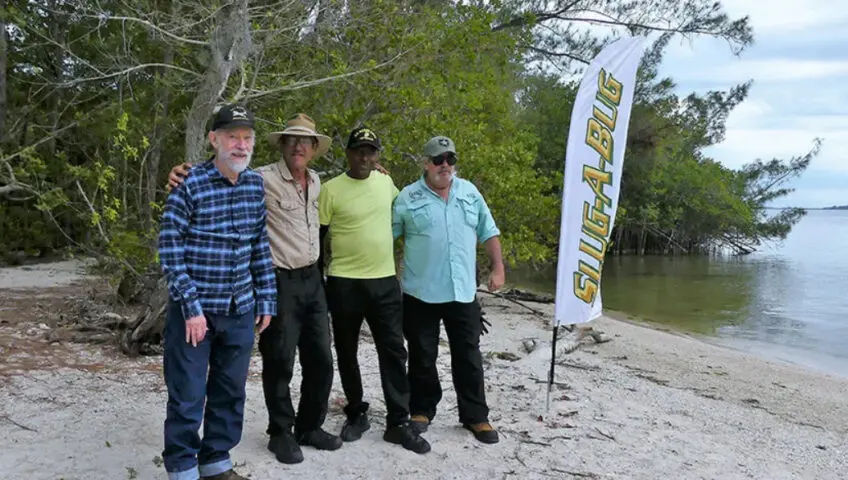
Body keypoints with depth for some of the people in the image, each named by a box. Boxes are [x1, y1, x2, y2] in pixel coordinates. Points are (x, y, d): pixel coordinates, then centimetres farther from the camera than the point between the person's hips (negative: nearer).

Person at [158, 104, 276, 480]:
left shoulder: (255, 185, 4)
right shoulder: (189, 185, -12)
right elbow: (169, 250, -12)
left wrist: (265, 299, 8)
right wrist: (191, 308, -15)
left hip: (240, 309, 5)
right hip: (195, 309, -5)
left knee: (230, 392, 15)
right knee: (187, 396, 4)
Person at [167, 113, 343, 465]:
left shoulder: (316, 182, 10)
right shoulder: (264, 178, -12)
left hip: (312, 280, 7)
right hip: (280, 282, -7)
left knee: (321, 359, 12)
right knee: (280, 363, 4)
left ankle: (310, 427, 29)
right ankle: (281, 433, 22)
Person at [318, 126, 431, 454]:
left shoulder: (385, 182, 5)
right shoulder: (331, 189, -7)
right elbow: (317, 236, -2)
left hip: (385, 281, 3)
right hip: (344, 283, -3)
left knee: (393, 351, 2)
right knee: (347, 352, 9)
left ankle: (398, 422, 11)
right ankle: (356, 414, 27)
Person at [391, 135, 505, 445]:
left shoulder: (469, 192, 8)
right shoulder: (408, 197, -2)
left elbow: (488, 233, 12)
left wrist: (498, 268, 5)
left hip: (463, 292, 3)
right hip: (421, 293, -2)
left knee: (469, 358, 9)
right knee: (422, 357, 9)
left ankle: (475, 416, 21)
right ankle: (422, 410, 27)